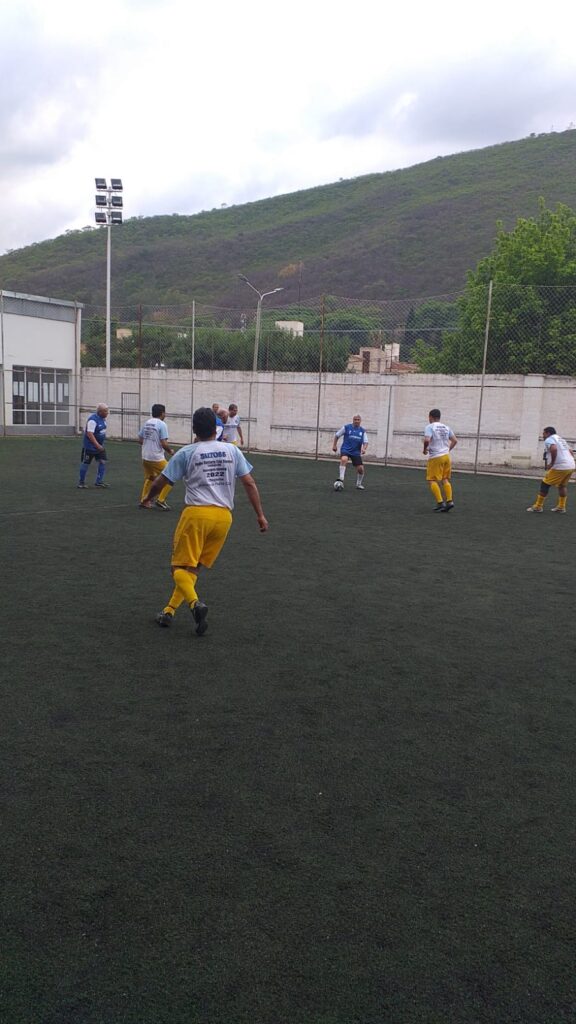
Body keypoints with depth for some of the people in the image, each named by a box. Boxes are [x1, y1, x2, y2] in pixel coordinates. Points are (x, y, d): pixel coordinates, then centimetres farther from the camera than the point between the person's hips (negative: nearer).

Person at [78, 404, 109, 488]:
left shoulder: (103, 418, 2)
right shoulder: (93, 420, -25)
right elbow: (89, 434, -30)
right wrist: (97, 445, -34)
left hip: (100, 445, 8)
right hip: (90, 446, -8)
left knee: (102, 462, 0)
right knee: (85, 463, 4)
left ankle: (99, 482, 6)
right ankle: (81, 482, 17)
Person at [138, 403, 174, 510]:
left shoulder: (147, 423, 8)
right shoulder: (161, 424, -12)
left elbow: (140, 440, 13)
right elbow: (164, 443, -17)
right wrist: (170, 451, 0)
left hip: (145, 457, 8)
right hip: (157, 458, -8)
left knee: (149, 478, 22)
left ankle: (144, 501, 23)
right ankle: (160, 500, 1)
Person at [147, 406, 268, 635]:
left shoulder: (186, 453, 3)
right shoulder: (232, 451, 10)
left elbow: (159, 483, 6)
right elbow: (249, 483, 5)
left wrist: (147, 498, 26)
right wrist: (260, 515, 9)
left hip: (196, 514, -4)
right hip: (224, 516, 4)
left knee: (180, 567, 4)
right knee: (193, 568, 15)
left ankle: (195, 603, -22)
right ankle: (169, 611, 16)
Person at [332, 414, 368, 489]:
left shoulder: (362, 431, 6)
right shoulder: (346, 427, -2)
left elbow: (365, 442, 3)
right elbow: (337, 435, 8)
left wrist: (364, 449, -17)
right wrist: (334, 445, 4)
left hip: (356, 452, 3)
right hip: (345, 450, -3)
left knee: (360, 468, -2)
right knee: (344, 460, -35)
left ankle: (359, 484, 24)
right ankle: (341, 479, -32)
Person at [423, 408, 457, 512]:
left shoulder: (430, 427, -7)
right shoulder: (446, 427, 12)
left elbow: (427, 440, -22)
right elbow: (455, 440, 10)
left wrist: (425, 449, -5)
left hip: (435, 457, -6)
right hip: (446, 456, 7)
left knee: (432, 480, 0)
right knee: (445, 480, 13)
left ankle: (440, 502, -8)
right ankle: (449, 501, 3)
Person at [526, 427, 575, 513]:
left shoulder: (549, 440, -2)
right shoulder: (561, 439, 25)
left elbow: (554, 449, -22)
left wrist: (552, 463, -15)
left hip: (560, 467, -8)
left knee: (545, 484, 4)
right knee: (562, 485, 26)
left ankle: (538, 507, 8)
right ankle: (561, 507, 29)